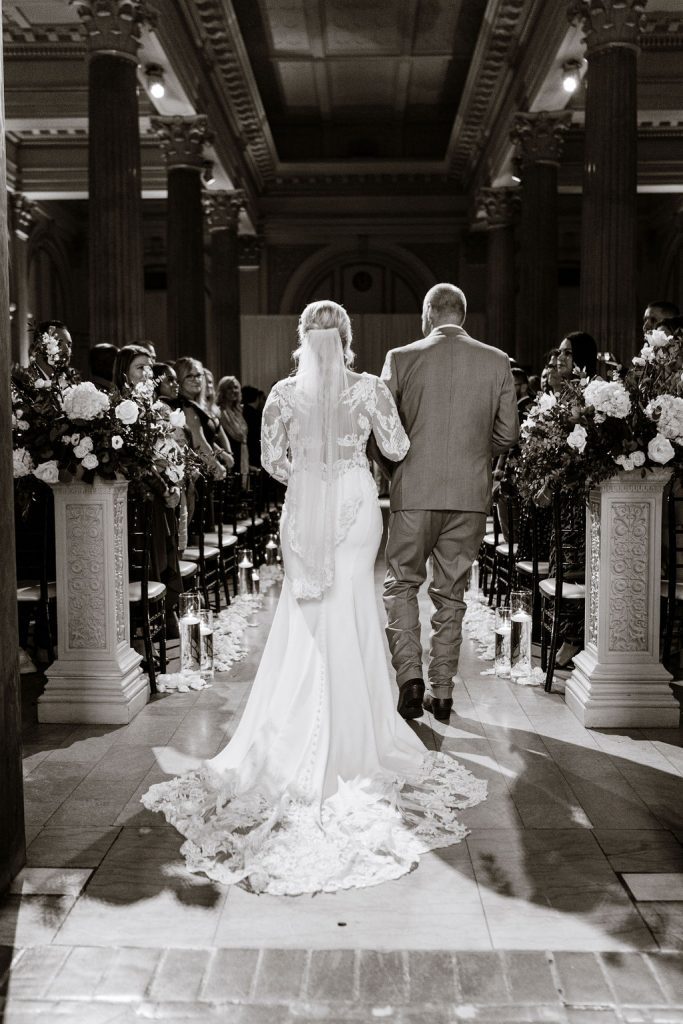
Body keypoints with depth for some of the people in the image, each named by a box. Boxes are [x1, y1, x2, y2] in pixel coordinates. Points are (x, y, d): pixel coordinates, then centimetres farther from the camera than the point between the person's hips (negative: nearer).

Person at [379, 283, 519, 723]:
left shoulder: (401, 358, -4)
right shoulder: (497, 362, 2)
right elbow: (508, 434, 3)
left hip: (415, 490, -2)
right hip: (471, 494, 2)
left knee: (402, 584, 13)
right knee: (451, 593, 12)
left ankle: (411, 676, -1)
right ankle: (442, 693, 17)